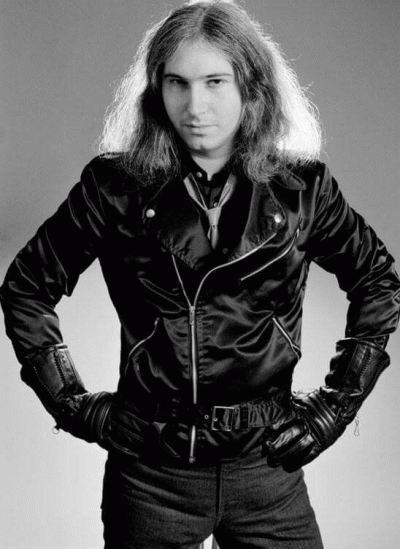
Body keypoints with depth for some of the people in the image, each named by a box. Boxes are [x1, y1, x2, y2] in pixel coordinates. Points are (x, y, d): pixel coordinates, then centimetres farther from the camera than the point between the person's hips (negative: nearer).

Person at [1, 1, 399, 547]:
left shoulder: (299, 188, -2)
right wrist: (73, 404, 1)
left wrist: (337, 399, 6)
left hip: (267, 465, 1)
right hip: (151, 468, -1)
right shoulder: (117, 187, -6)